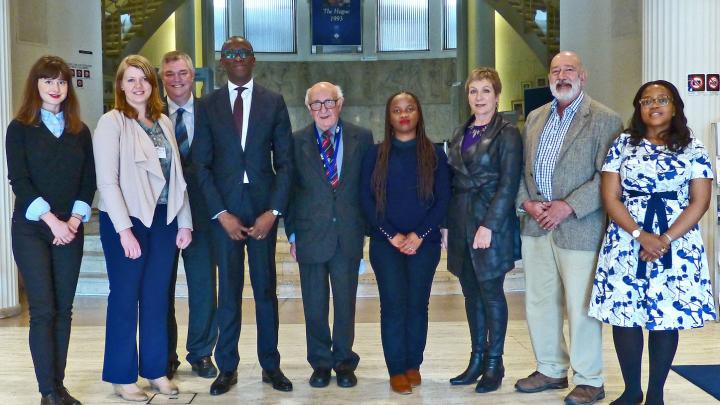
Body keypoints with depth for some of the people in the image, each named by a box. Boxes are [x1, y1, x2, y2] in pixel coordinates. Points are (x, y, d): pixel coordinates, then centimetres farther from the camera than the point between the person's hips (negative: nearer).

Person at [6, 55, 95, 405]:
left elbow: (88, 180, 6)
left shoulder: (80, 131, 10)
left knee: (64, 309, 4)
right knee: (43, 310, -6)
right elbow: (18, 180, -7)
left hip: (70, 230, 3)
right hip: (31, 229, -3)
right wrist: (51, 220, -14)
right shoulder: (20, 128, 1)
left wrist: (74, 220, -7)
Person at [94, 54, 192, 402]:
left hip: (163, 220, 5)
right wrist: (124, 230, -17)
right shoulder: (111, 122, -7)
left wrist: (184, 222, 7)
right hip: (127, 220, -5)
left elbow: (176, 176, 11)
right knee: (125, 298, 4)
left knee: (157, 297, 11)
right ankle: (122, 377, 16)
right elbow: (107, 181, -12)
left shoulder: (164, 122, 10)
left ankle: (156, 369, 23)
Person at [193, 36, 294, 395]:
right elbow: (201, 164, 1)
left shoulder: (274, 102, 4)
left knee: (266, 289, 7)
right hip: (224, 209, 0)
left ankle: (271, 365, 18)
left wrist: (273, 211, -8)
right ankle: (227, 368, 14)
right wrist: (221, 214, -8)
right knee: (228, 291, 5)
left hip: (264, 207, 0)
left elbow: (285, 161, 1)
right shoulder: (208, 105, 5)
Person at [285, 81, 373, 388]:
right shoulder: (296, 141, 2)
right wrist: (292, 233, 2)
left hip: (349, 235, 0)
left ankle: (344, 360, 23)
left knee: (346, 302, 8)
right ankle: (320, 362, 22)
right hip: (310, 235, 0)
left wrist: (367, 227, 1)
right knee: (314, 304, 7)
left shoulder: (362, 138, 2)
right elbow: (289, 188, 5)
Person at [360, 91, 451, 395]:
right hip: (386, 243, 0)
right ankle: (396, 370, 5)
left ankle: (413, 365, 16)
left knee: (418, 304, 4)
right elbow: (366, 199, 1)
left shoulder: (434, 154, 6)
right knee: (393, 305, -3)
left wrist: (419, 235, -10)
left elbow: (443, 199, 1)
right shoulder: (375, 154, 5)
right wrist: (392, 235, -10)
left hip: (424, 243, 1)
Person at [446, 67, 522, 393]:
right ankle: (476, 360, 19)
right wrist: (452, 222, 6)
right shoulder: (461, 134, 14)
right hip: (461, 224, 6)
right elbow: (453, 179, 14)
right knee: (471, 293, 10)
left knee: (491, 293, 0)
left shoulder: (507, 134, -5)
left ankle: (494, 364, 11)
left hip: (491, 222, -6)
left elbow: (508, 184, -12)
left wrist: (488, 226, -17)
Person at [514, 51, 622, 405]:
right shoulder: (536, 117, 15)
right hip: (536, 226, 6)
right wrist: (527, 202, -1)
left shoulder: (604, 120, -5)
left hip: (578, 227, -6)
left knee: (580, 306, -1)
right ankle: (551, 369, 28)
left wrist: (567, 207, -17)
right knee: (539, 302, 13)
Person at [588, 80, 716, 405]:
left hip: (676, 245, 0)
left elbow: (700, 201, -2)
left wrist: (665, 240, -14)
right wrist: (640, 235, -14)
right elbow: (610, 198, -1)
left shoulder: (693, 149, 4)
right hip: (627, 242, 1)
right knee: (625, 316, 0)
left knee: (667, 317, 3)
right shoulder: (623, 144, 5)